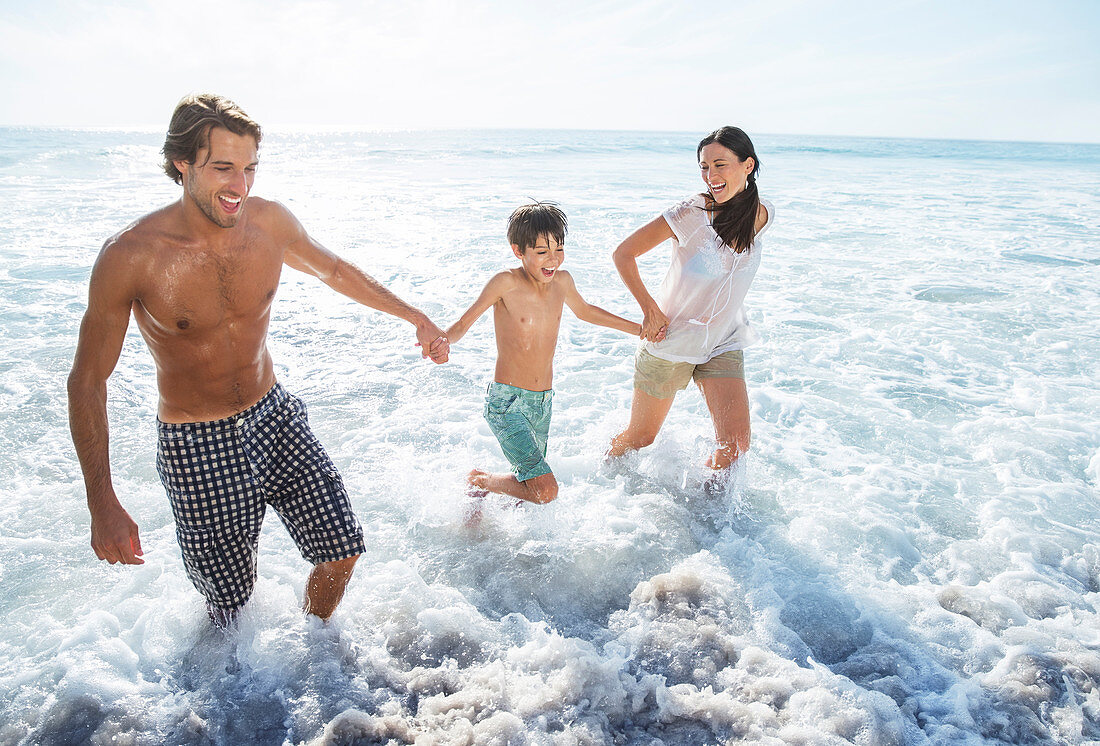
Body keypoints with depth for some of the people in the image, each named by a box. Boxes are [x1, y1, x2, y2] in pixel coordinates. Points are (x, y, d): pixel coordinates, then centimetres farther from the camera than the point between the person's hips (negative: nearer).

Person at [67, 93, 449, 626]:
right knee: (231, 604, 7)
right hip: (196, 446, -4)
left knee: (341, 552, 7)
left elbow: (334, 270, 12)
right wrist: (102, 504, -15)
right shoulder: (129, 256, -21)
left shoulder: (270, 222, -10)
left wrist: (415, 316, 11)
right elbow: (87, 381, -12)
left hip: (275, 417, 4)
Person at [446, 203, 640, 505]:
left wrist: (638, 328, 29)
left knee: (529, 486, 16)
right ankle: (479, 481, 10)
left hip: (543, 403, 7)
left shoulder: (562, 280, 4)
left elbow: (584, 311, 24)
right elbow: (463, 324, -10)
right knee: (545, 491, -16)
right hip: (507, 403, -7)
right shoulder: (506, 282, -13)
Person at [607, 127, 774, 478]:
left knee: (735, 444, -8)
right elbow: (623, 253, -14)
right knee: (639, 437, 11)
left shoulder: (762, 215, -5)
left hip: (724, 345, 4)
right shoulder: (691, 212, -20)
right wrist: (650, 309, -16)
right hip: (670, 340, -3)